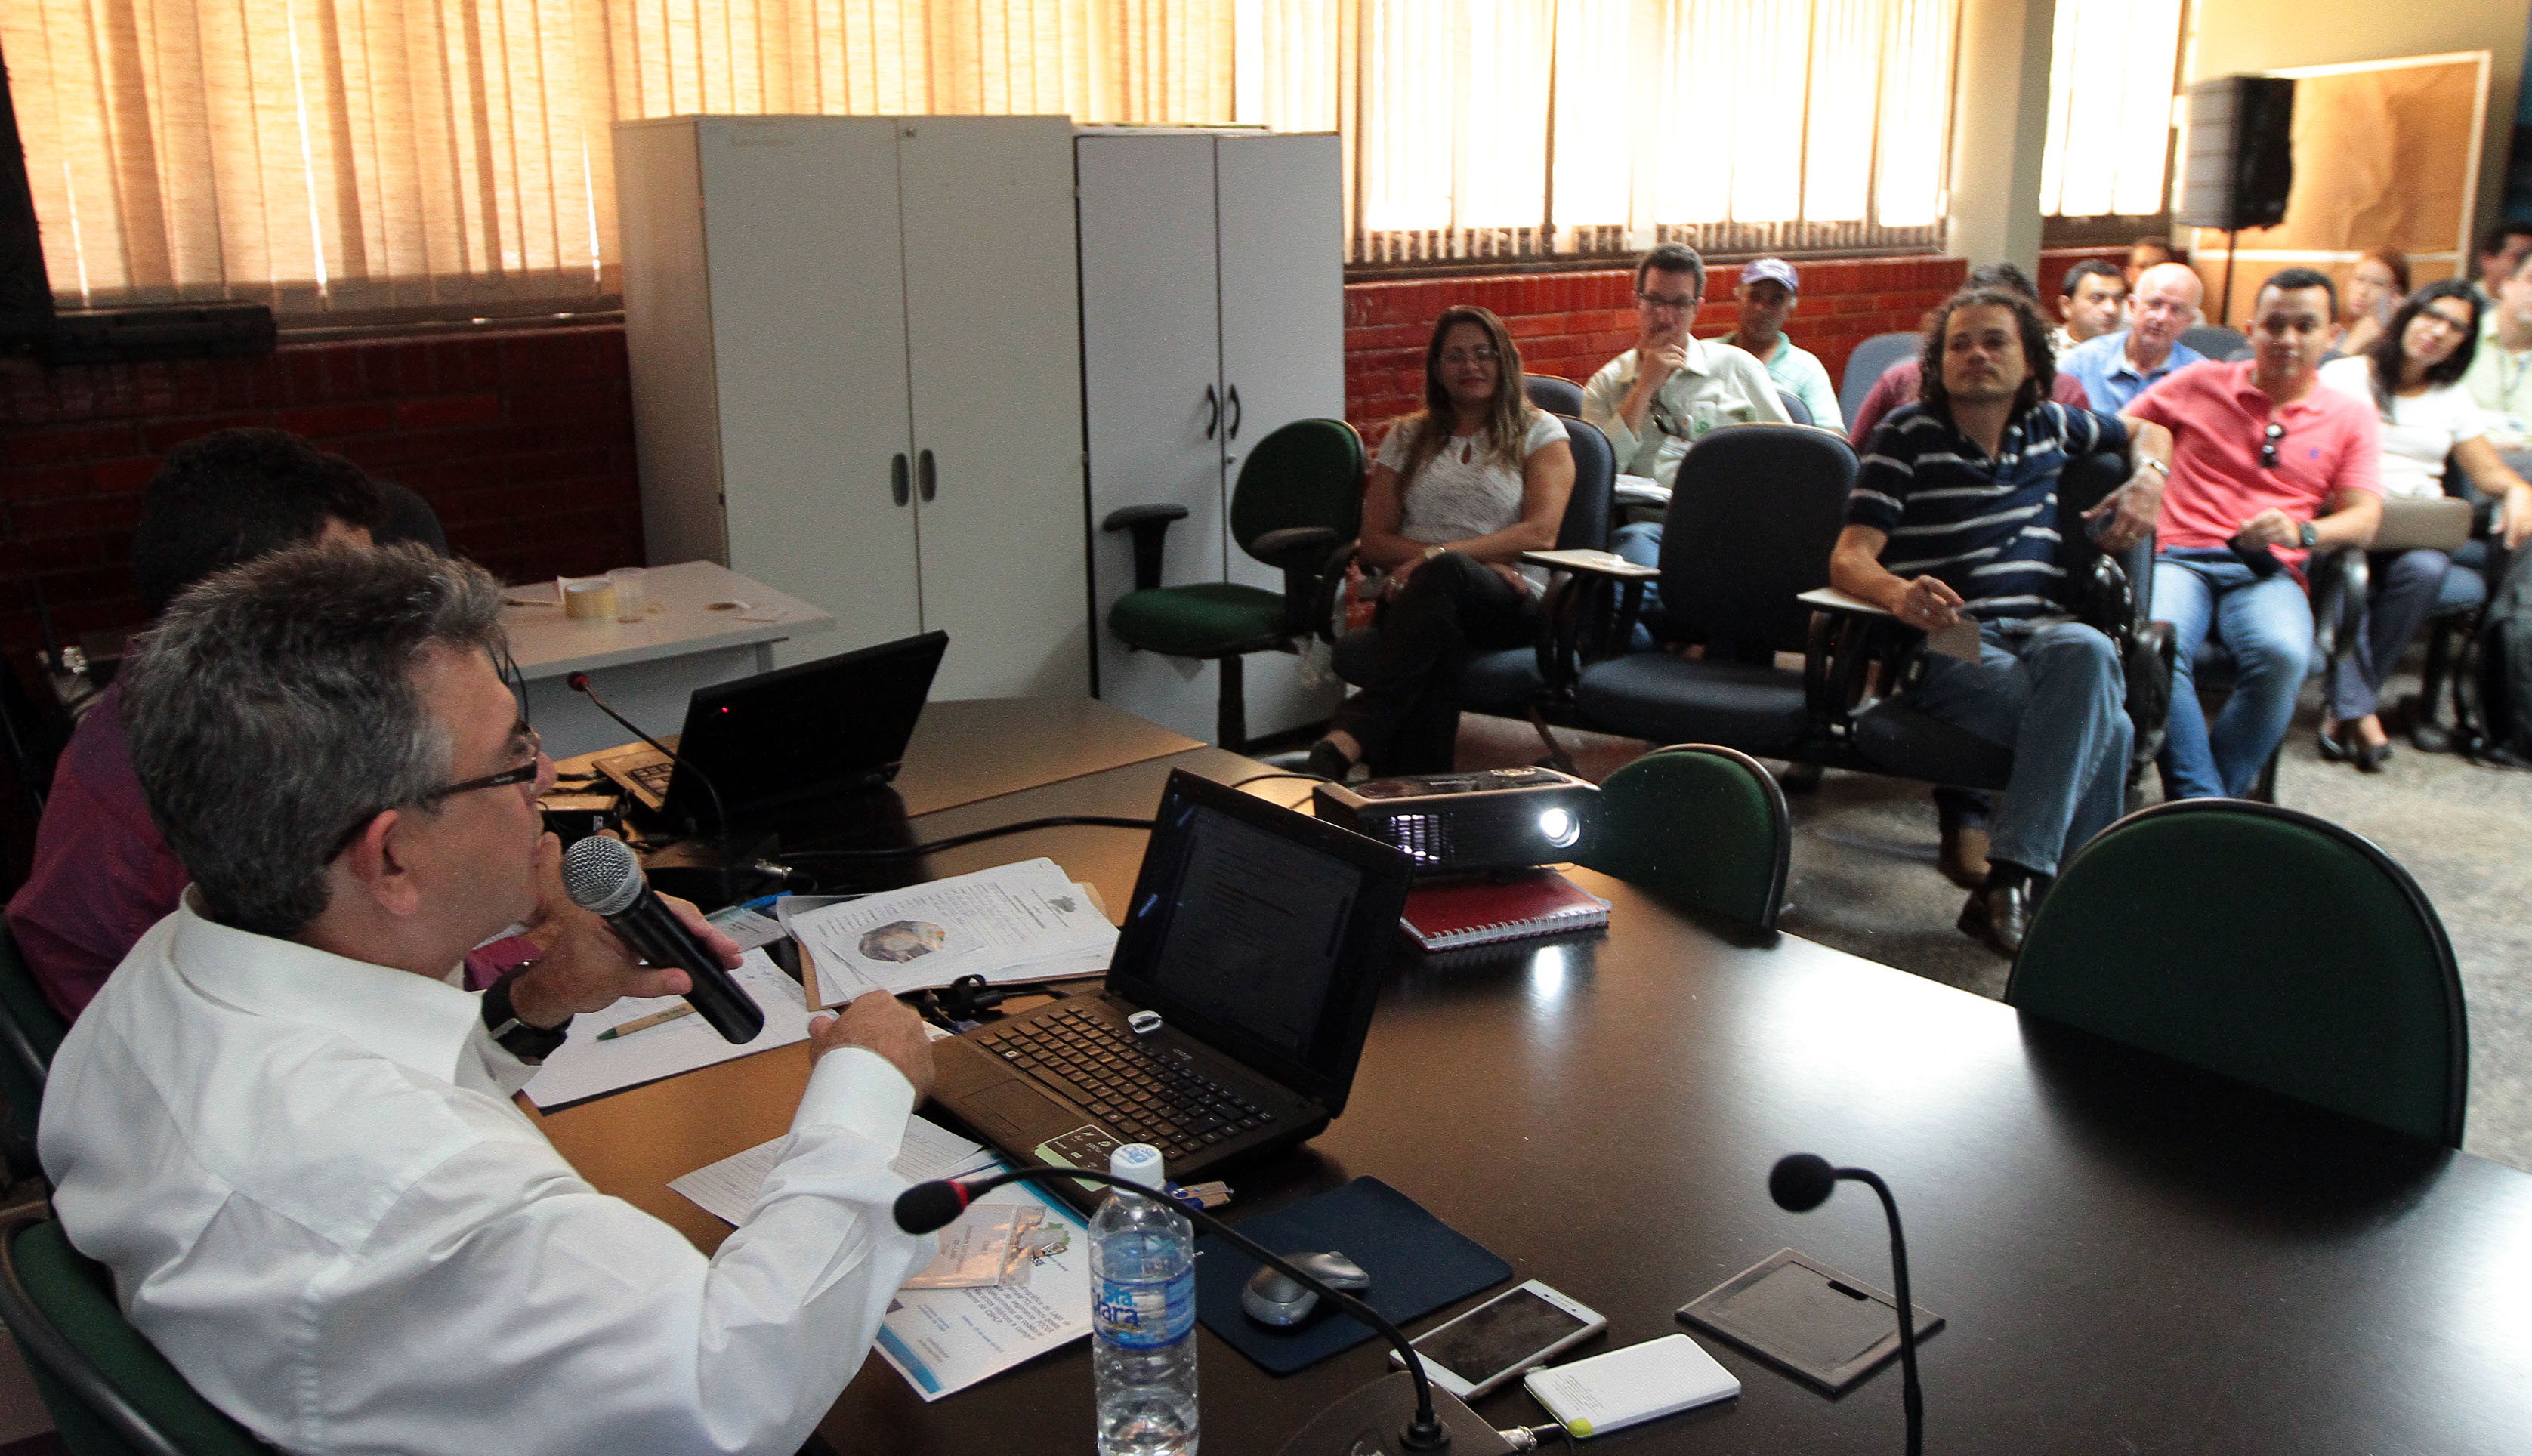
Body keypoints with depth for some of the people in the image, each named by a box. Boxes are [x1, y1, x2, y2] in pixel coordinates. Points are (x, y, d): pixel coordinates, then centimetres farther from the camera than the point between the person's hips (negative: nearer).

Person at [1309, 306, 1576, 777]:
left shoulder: (1538, 430, 15)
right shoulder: (1407, 438, 22)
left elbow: (1541, 533, -2)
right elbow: (1374, 541, 12)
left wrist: (1440, 555, -15)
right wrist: (1482, 560, -5)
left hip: (1509, 603, -2)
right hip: (1418, 597, 2)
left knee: (1443, 574, -40)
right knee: (1437, 640, -39)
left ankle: (1352, 734, -54)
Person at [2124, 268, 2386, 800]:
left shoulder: (2350, 418, 18)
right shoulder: (2198, 383, 17)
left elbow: (2364, 517, 8)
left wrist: (2302, 531, -15)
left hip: (2269, 573, 1)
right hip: (2179, 559, -1)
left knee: (2283, 655, -35)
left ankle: (2201, 809, -25)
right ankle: (2202, 804, -35)